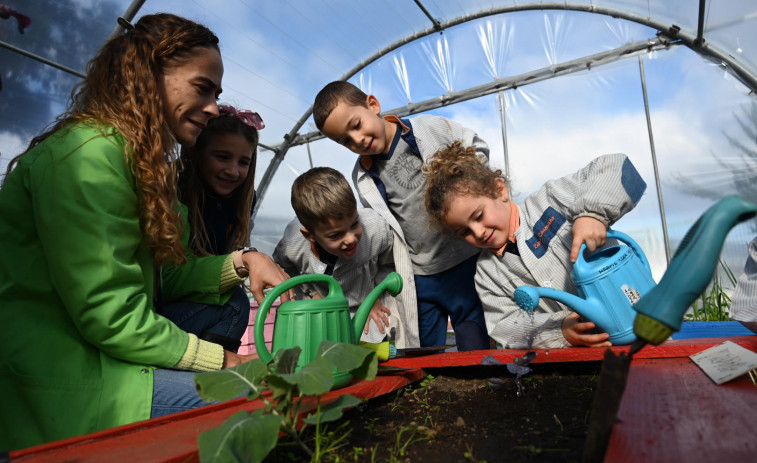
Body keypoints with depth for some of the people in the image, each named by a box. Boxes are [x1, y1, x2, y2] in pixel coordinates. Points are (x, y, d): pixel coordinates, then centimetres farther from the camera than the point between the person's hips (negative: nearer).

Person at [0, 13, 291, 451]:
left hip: (89, 356, 10)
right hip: (53, 388, -10)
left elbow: (160, 281, 9)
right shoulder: (89, 153, -18)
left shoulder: (140, 160, 13)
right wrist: (223, 360, -16)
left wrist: (242, 262, -4)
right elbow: (109, 313, -23)